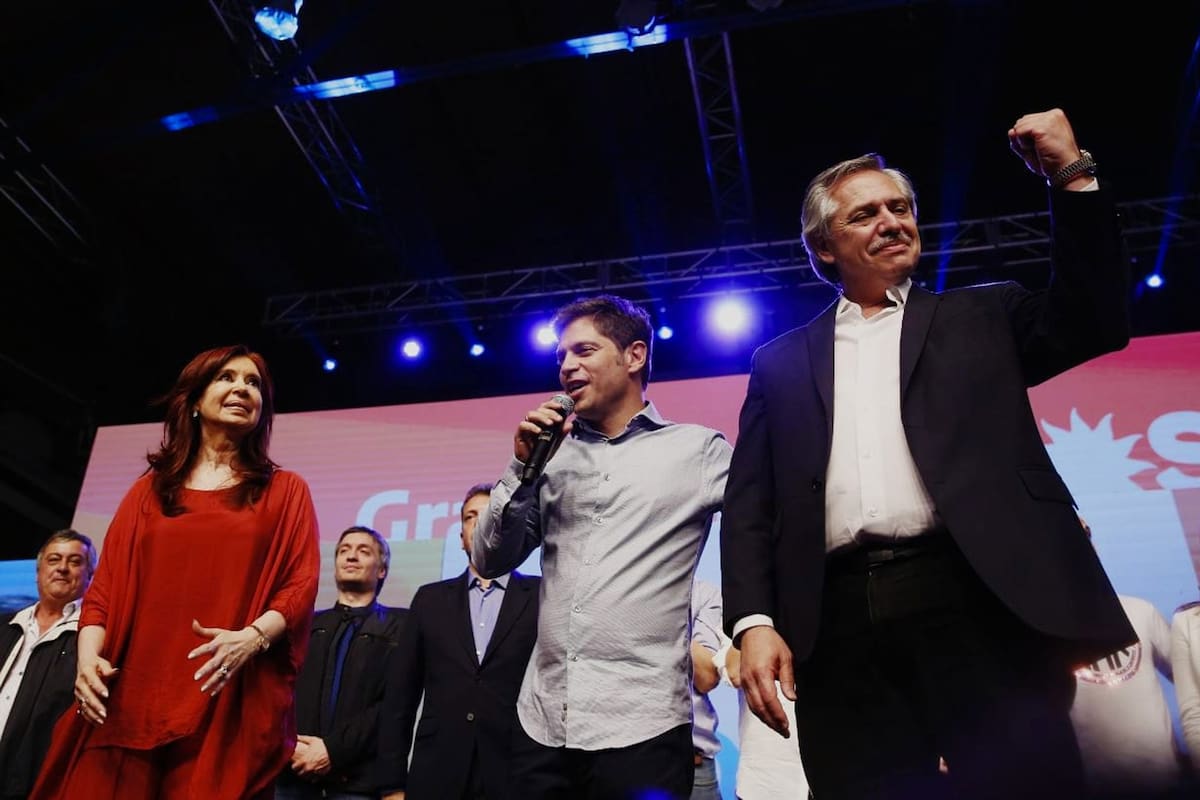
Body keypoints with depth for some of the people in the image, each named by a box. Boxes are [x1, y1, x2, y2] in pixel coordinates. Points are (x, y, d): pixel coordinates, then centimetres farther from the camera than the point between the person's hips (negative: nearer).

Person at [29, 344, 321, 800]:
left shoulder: (285, 492, 11)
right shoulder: (150, 488, 17)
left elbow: (301, 584, 2)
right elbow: (106, 582, 11)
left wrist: (252, 638, -16)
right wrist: (89, 655, -6)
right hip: (128, 700, 2)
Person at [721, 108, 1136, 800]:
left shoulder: (979, 315, 19)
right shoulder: (783, 362, 18)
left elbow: (1096, 322, 5)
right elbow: (749, 505, 12)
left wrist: (1073, 176, 2)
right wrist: (754, 621, -2)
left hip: (975, 604, 0)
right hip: (840, 625, 1)